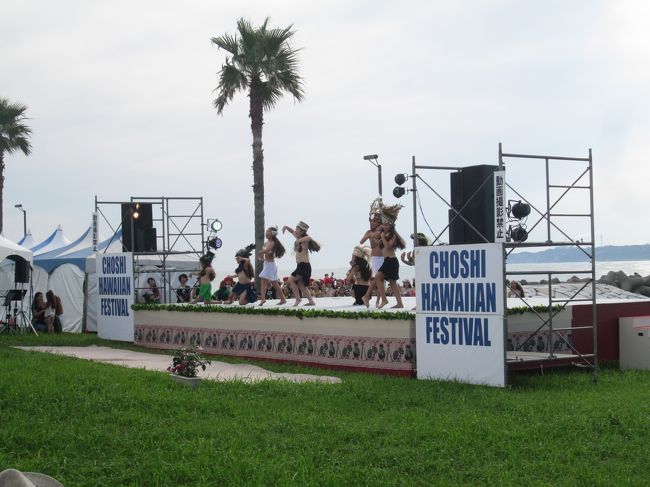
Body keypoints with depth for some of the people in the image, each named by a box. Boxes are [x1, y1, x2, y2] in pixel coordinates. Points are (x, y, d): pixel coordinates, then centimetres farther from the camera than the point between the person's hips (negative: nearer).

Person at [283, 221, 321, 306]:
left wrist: (299, 241, -33)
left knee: (291, 279, -12)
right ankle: (311, 301, 14)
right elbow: (292, 231, 27)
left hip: (304, 266, -10)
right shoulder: (298, 238, 11)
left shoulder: (305, 240, -14)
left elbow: (309, 238, -38)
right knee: (300, 284, 13)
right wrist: (285, 227, 10)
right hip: (300, 266, 10)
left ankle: (298, 298, -6)